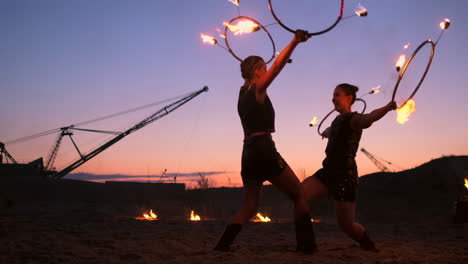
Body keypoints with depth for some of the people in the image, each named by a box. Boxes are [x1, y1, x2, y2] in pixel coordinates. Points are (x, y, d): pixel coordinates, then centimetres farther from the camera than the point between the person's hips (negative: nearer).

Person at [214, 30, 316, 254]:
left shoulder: (244, 92, 18)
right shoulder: (257, 89, -4)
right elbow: (276, 67, -16)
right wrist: (294, 42, -23)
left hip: (248, 153, 8)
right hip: (264, 150, -8)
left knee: (249, 206, 12)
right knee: (299, 195, 3)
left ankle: (222, 245, 1)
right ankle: (307, 245, 0)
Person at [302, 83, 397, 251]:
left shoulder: (353, 120, -8)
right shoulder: (337, 121, 17)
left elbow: (369, 118, -33)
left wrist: (387, 108, -54)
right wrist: (326, 132, 67)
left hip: (345, 175, -8)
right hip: (328, 172, 8)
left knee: (346, 225, -4)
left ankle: (370, 248, 27)